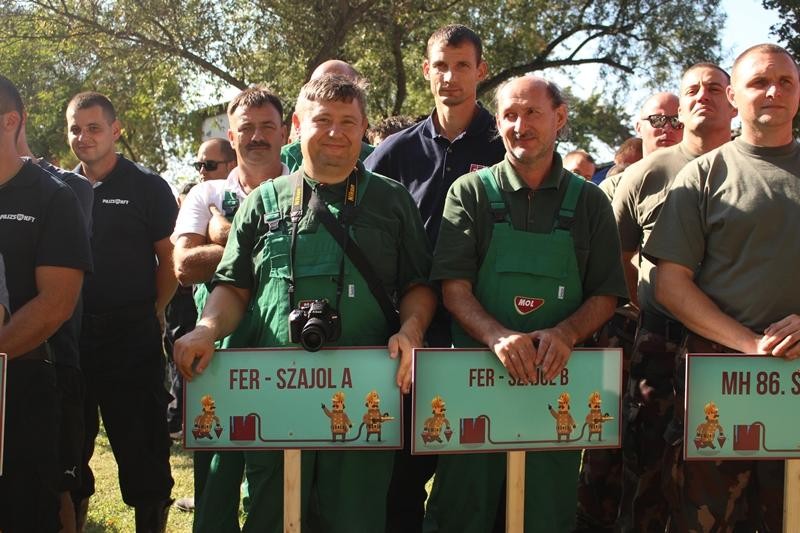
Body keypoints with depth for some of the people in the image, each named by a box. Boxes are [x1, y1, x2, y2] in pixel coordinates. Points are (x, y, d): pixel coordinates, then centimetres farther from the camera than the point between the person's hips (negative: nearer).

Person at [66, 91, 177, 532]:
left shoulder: (148, 187, -1)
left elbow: (170, 259, -1)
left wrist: (154, 311, -4)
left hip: (131, 334, -4)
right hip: (70, 332, 4)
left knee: (141, 438, 2)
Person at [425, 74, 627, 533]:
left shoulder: (589, 202, 8)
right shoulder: (470, 193, 3)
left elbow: (606, 296, 6)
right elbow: (453, 287, -5)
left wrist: (565, 333, -14)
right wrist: (498, 336, -23)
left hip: (556, 376, 2)